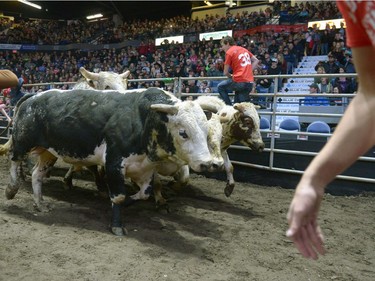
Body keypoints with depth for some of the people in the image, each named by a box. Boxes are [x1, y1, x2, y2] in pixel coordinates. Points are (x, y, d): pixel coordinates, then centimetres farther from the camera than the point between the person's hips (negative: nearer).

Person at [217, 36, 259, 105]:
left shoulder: (229, 52, -3)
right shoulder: (244, 49, 17)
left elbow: (225, 72, -3)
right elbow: (256, 60, 23)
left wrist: (231, 76, 18)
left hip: (239, 82, -7)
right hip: (250, 83, 7)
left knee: (220, 87, 15)